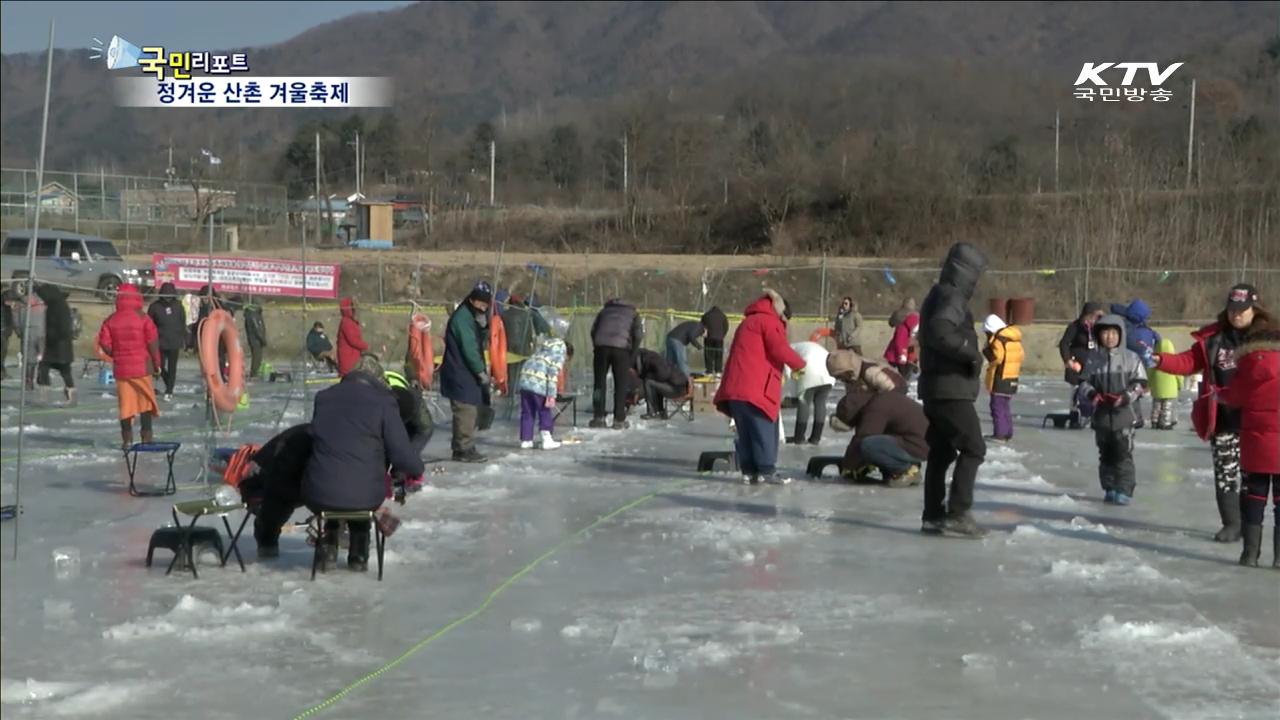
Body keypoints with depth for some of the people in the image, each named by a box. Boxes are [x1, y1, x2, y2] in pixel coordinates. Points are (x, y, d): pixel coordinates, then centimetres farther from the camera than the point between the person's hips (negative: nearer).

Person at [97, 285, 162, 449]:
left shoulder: (111, 320, 1)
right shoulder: (143, 318, -8)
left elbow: (104, 343, -1)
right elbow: (153, 342, -9)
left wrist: (116, 355, 16)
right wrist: (156, 363, 2)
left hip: (121, 367, 2)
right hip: (142, 366, -2)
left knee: (125, 403, 6)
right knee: (145, 400, 8)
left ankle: (127, 439, 6)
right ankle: (147, 436, 8)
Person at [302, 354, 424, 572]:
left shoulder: (323, 397, 7)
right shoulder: (382, 402, -4)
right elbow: (403, 454, -6)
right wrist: (417, 469, 17)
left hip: (318, 496, 2)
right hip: (365, 497, -2)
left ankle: (329, 545, 28)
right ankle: (358, 556, 30)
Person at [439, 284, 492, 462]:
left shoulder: (472, 316, 15)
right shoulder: (462, 318, -16)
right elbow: (469, 349, -20)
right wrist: (481, 372, -15)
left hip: (468, 372, 10)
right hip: (460, 373, -10)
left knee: (470, 411, 12)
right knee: (466, 410, -10)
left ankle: (463, 448, 18)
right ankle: (464, 449, -7)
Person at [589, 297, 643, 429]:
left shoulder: (604, 311, 28)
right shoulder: (632, 313, 24)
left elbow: (593, 331, 15)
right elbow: (638, 335, 10)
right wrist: (632, 356, 13)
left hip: (601, 345, 1)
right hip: (621, 347, -1)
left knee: (600, 382, 8)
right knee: (620, 384, 6)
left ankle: (598, 417, 5)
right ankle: (619, 420, 4)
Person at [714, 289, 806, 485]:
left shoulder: (748, 322, 30)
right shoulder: (769, 321, -1)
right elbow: (780, 350, -8)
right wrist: (800, 364, 3)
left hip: (735, 387, 9)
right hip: (755, 388, -9)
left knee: (745, 432, 8)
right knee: (764, 429, -6)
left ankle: (749, 470, 7)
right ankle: (767, 470, -8)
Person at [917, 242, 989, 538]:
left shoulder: (939, 295, 18)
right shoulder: (952, 297, -14)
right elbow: (939, 331, -31)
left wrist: (968, 353, 15)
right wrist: (972, 352, -24)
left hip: (936, 387, 10)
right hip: (951, 388, -10)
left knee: (941, 451, 13)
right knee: (973, 448, -8)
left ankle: (934, 515, 16)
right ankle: (957, 514, -11)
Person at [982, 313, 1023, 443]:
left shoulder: (998, 340, -16)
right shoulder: (1015, 339, 13)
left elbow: (997, 358, -24)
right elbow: (1019, 356, 16)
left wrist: (986, 351, -9)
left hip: (1000, 379, -10)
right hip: (1012, 378, 10)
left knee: (998, 406, -6)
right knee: (1005, 406, 18)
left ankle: (999, 434, -8)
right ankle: (1007, 433, 21)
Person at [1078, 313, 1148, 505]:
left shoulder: (1131, 358, -3)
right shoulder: (1094, 359, 5)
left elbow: (1141, 383, -3)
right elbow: (1084, 380, 9)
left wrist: (1126, 396, -18)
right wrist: (1091, 392, -12)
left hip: (1124, 413, -3)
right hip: (1102, 413, 3)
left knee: (1123, 453, -6)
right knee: (1105, 453, 11)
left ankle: (1124, 490, -1)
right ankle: (1110, 488, 21)